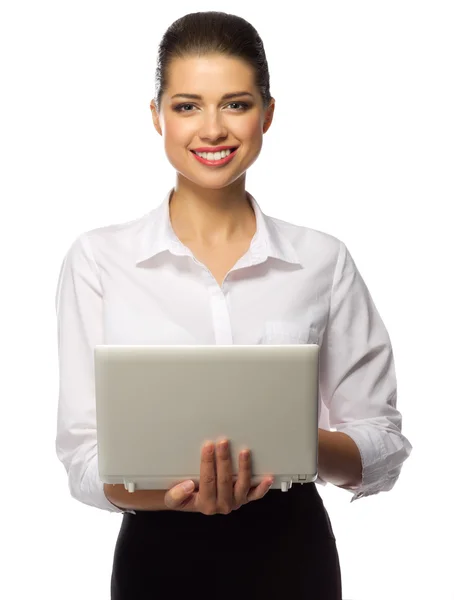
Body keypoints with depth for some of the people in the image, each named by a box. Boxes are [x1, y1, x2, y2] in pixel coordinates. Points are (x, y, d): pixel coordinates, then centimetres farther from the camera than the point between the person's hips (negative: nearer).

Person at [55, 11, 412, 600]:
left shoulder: (324, 261, -3)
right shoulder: (98, 259, -6)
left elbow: (382, 447, -1)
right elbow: (83, 454, -8)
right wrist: (179, 495, -27)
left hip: (291, 552, 1)